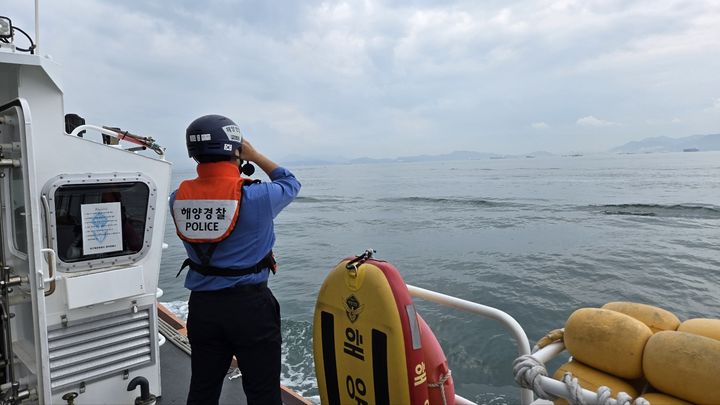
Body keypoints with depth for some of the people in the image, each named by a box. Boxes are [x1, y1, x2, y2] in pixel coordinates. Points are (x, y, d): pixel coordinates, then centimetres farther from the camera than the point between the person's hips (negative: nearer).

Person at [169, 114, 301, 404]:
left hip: (202, 306, 5)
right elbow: (290, 182, 3)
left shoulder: (178, 198, -5)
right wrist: (255, 156, 9)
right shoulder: (255, 196, -17)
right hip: (250, 305, -4)